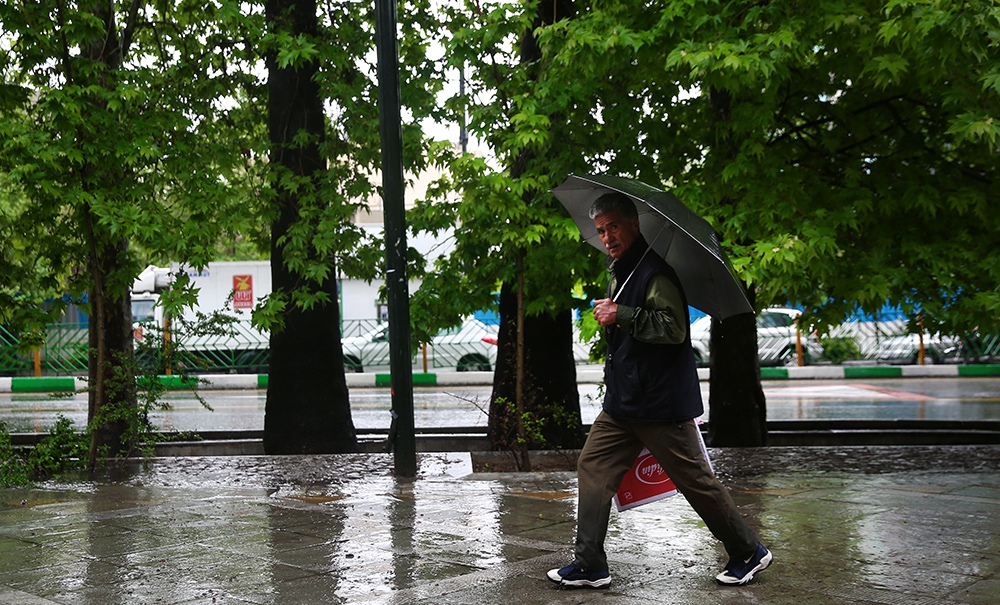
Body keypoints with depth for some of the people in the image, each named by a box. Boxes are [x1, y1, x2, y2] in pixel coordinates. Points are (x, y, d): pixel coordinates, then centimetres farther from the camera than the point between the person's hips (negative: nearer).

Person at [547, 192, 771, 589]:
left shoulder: (655, 269, -15)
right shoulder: (619, 271, 16)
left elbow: (674, 328, -25)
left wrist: (621, 315, -25)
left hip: (661, 404, -9)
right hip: (621, 400, 9)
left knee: (696, 481, 1)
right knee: (593, 468, 4)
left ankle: (749, 553, 19)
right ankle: (590, 566, 10)